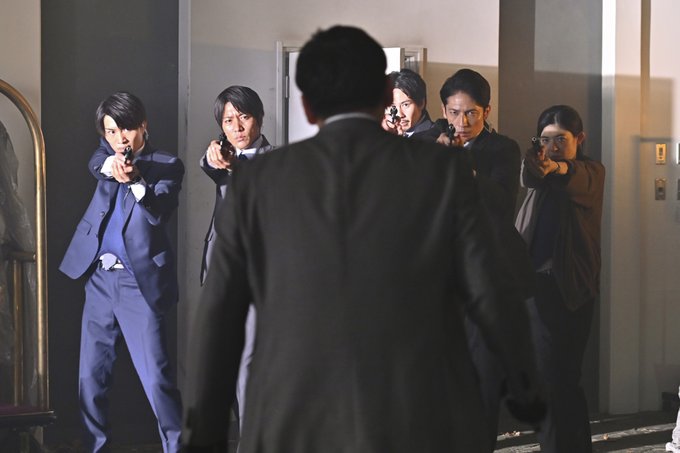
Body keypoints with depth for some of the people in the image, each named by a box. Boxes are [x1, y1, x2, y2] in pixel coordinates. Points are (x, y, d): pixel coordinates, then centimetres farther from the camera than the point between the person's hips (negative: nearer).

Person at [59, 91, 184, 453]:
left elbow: (159, 213, -15)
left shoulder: (166, 166, -1)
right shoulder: (108, 154, 12)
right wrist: (109, 164, -33)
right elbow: (96, 164, -10)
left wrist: (135, 180, -33)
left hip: (139, 281, -5)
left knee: (156, 377, -9)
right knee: (91, 376, 8)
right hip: (99, 278, 5)